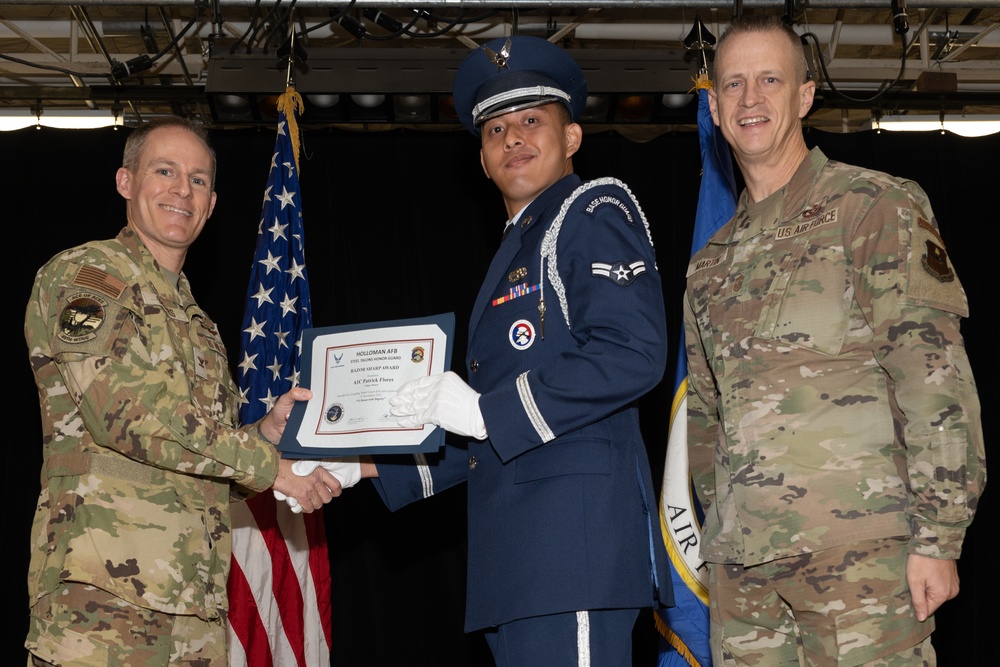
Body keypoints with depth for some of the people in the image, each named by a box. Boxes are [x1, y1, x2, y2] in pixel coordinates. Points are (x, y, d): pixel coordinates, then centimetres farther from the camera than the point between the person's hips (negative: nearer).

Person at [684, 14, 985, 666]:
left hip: (858, 550, -5)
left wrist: (936, 537, -13)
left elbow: (934, 375, -6)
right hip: (741, 565, 6)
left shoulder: (873, 206, 1)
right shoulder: (711, 264, 20)